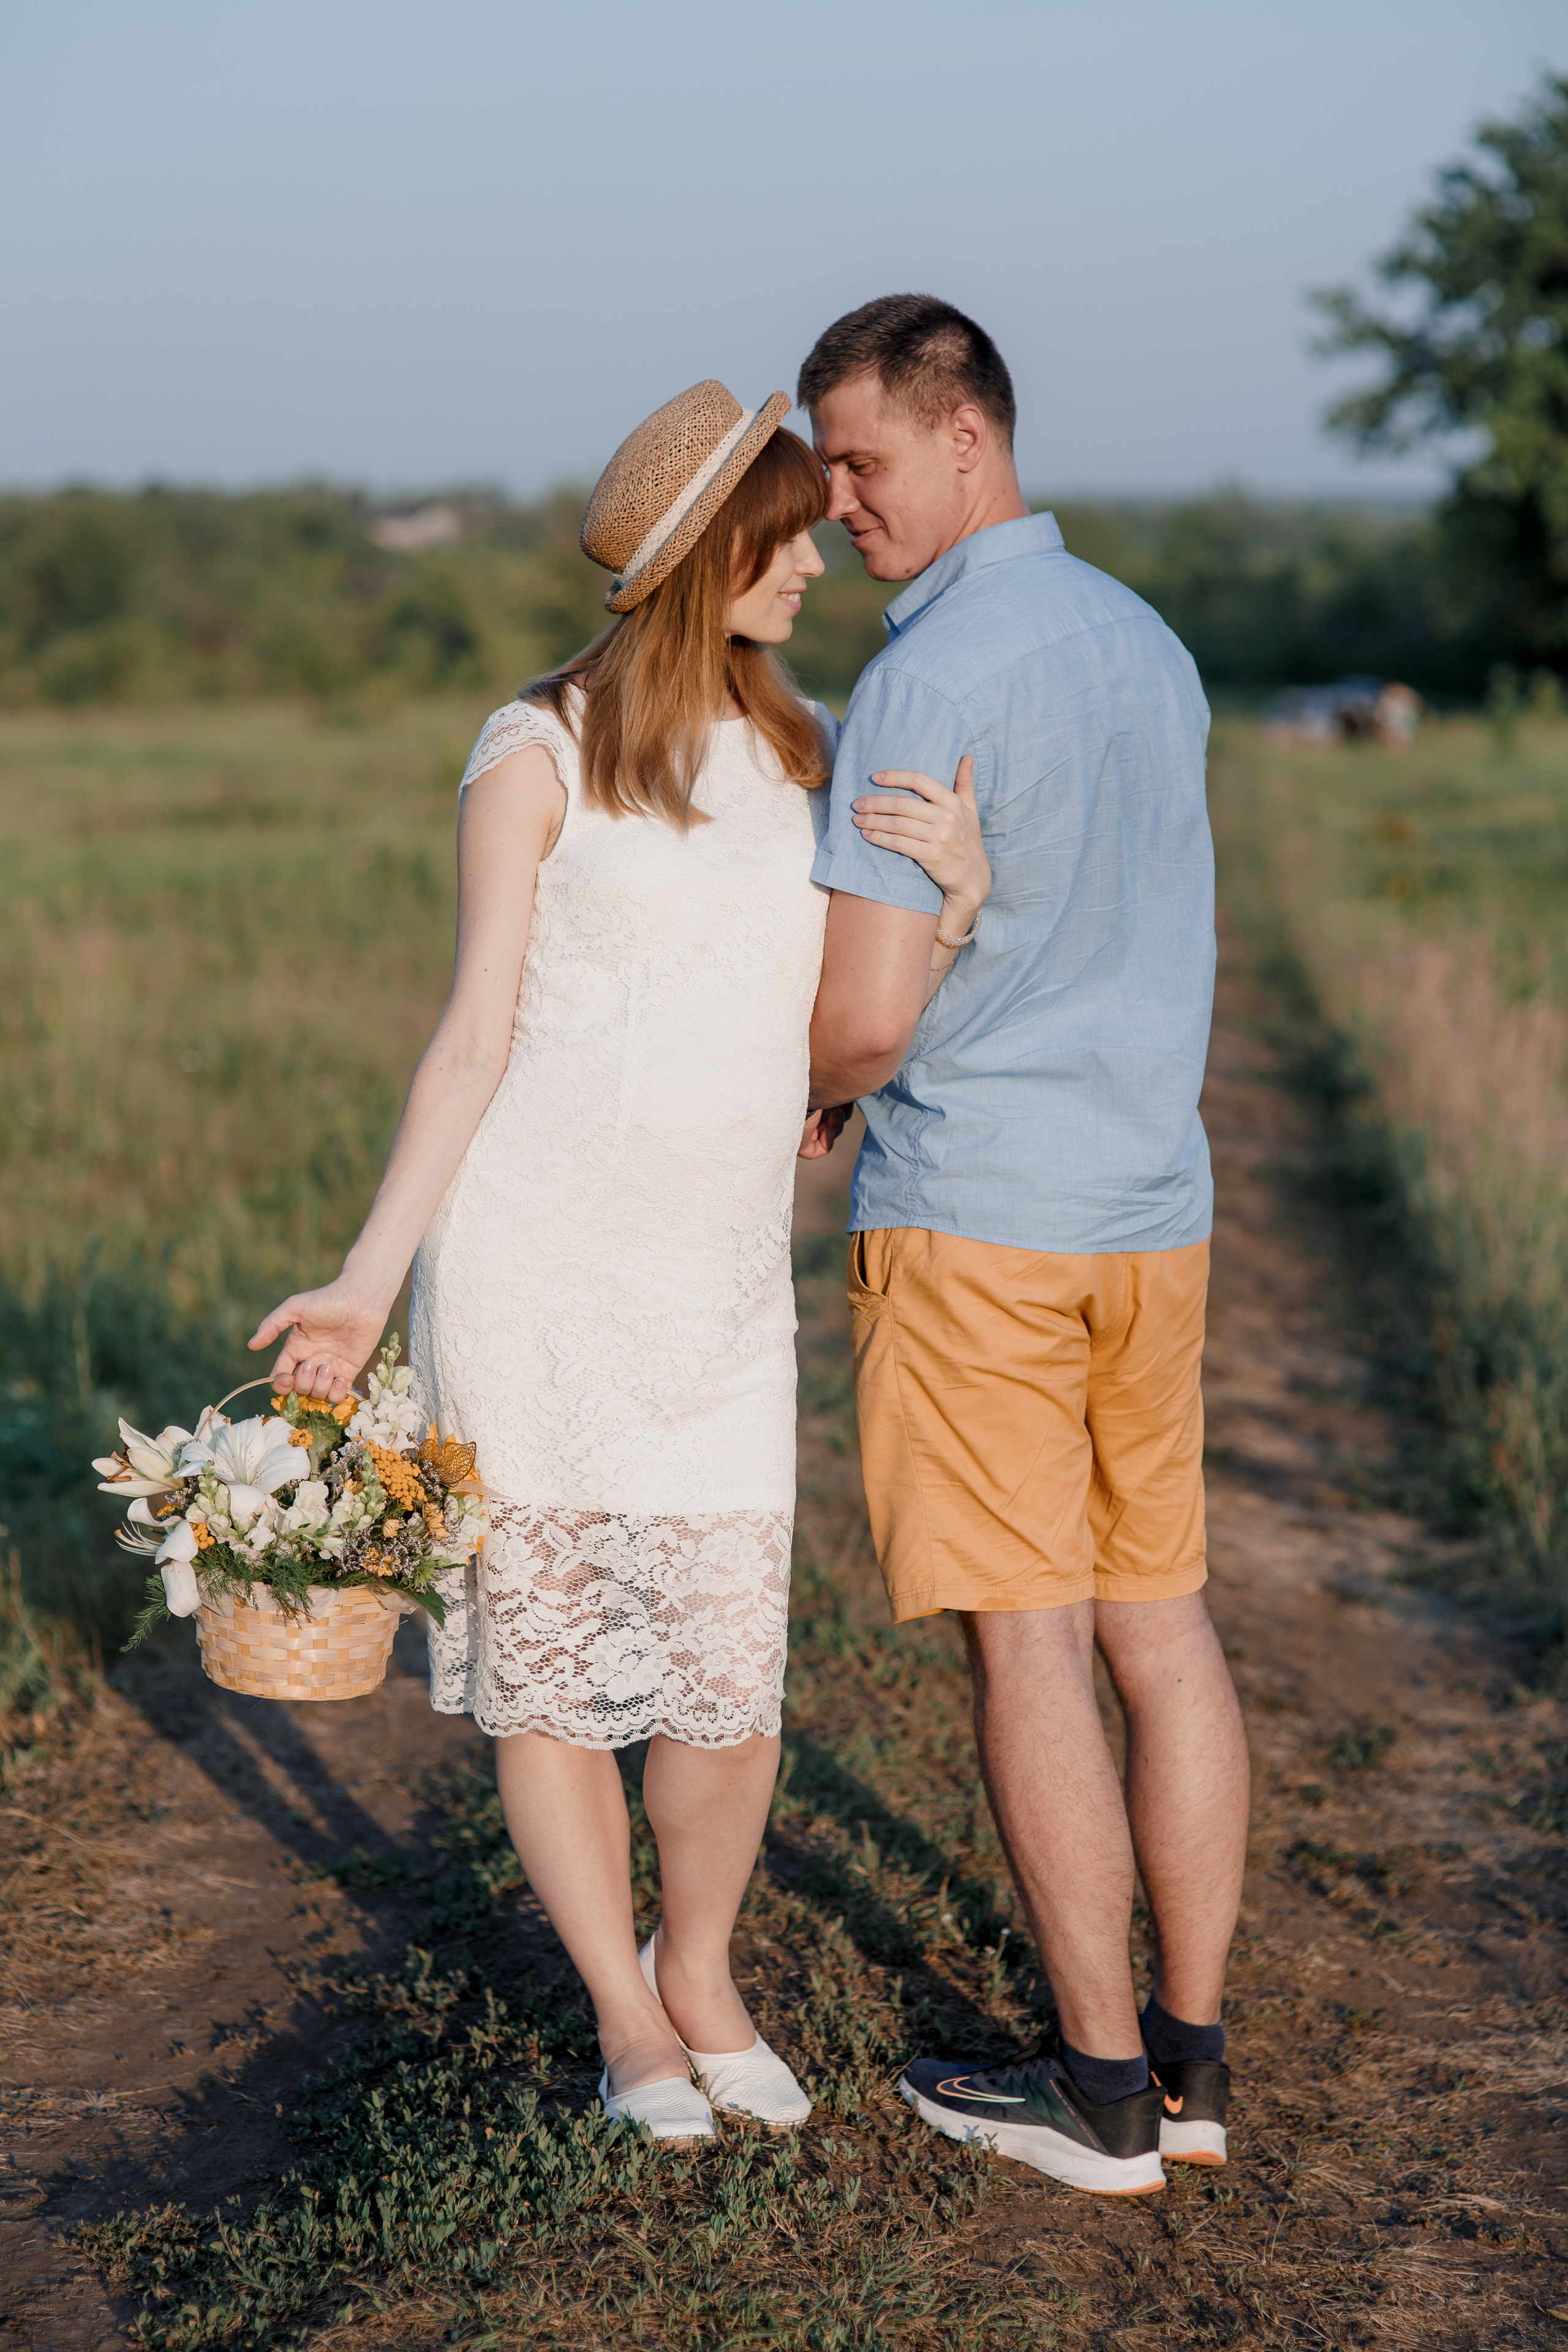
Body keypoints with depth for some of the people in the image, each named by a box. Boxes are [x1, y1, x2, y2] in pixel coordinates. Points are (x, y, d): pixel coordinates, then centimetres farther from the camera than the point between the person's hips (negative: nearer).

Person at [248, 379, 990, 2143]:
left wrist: (957, 898, -12)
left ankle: (700, 1972, 28)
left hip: (721, 1288, 3)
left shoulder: (811, 755, 10)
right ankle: (626, 2018, 25)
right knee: (544, 1661, 6)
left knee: (726, 1684, 0)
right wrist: (369, 1279, -5)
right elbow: (476, 1036, -1)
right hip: (529, 1266, -3)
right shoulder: (539, 756, -3)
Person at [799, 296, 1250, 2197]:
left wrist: (770, 1102, 3)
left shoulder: (927, 680, -16)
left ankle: (1101, 2089, 8)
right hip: (1153, 1202, 8)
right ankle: (1192, 2054, 19)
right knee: (1162, 1621, 11)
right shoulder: (1151, 647, 11)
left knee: (1028, 1646, 0)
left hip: (973, 1216, -8)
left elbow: (868, 1017, -19)